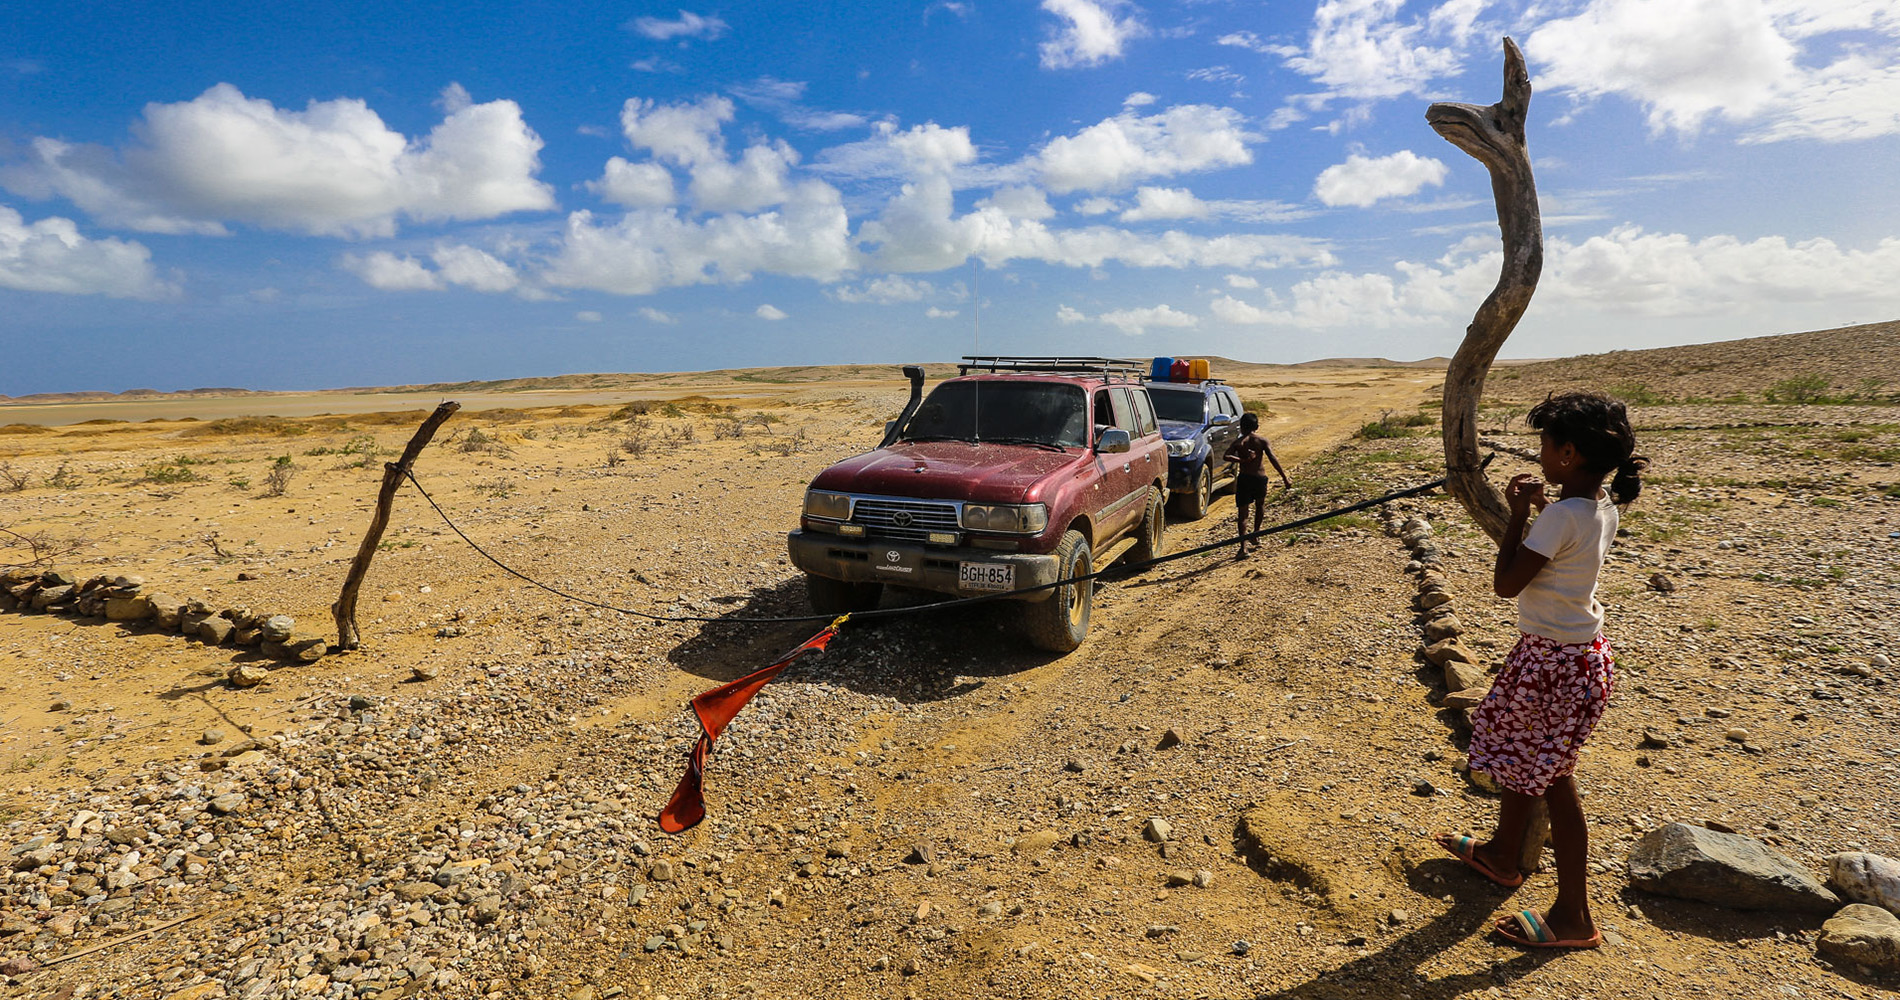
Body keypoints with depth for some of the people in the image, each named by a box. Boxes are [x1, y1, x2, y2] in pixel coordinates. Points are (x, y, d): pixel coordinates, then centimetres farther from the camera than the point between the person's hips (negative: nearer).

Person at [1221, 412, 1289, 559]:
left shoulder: (1239, 442, 0)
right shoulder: (1262, 440, -1)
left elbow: (1225, 457, -16)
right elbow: (1273, 459, -10)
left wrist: (1242, 460, -16)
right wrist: (1285, 478, -10)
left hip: (1244, 478, -1)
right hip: (1260, 477, 1)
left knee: (1242, 513, 0)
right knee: (1260, 505, 29)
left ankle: (1243, 547, -12)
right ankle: (1256, 535, 33)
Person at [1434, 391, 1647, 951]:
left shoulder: (1563, 515, -26)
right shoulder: (1603, 506, 2)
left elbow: (1505, 583, -23)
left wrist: (1519, 514, -15)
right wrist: (1540, 511, 4)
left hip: (1554, 663, -10)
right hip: (1575, 651, 10)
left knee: (1552, 781, 2)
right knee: (1518, 758, 23)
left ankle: (1573, 918, 15)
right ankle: (1502, 855, 43)